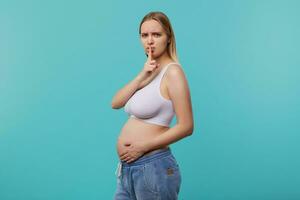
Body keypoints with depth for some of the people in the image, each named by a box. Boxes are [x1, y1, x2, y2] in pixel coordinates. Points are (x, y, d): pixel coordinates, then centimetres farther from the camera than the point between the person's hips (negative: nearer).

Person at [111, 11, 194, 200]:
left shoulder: (172, 71, -11)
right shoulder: (150, 72, 12)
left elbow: (186, 126, -17)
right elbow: (115, 103, 1)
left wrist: (143, 147, -15)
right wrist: (142, 76, -11)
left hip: (153, 167, -7)